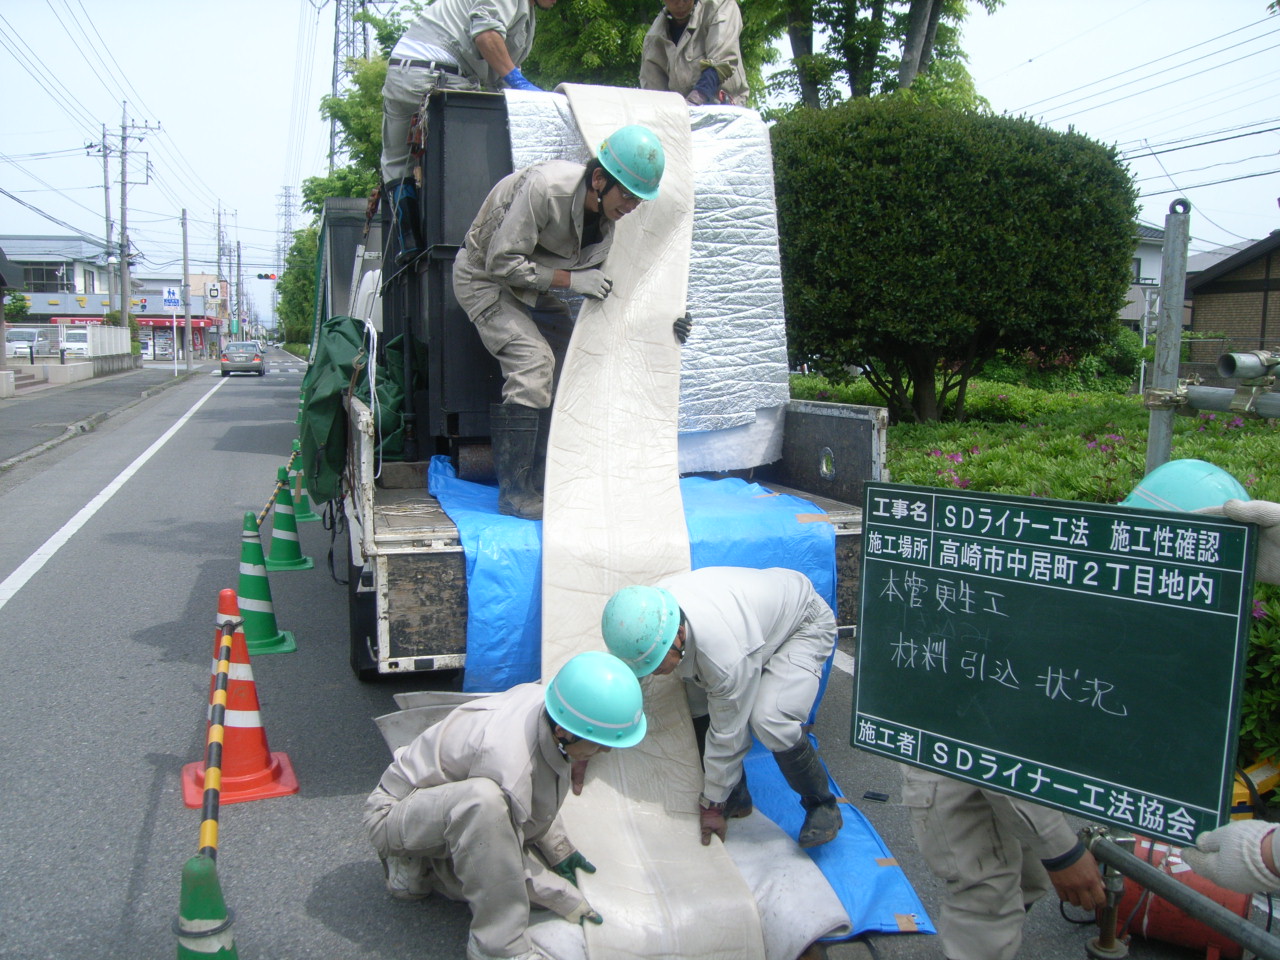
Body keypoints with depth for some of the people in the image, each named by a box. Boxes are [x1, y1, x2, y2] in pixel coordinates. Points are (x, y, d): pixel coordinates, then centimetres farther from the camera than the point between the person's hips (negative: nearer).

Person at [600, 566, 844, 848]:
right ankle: (736, 798, 11)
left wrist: (713, 806, -14)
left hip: (805, 622, -7)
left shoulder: (725, 654, -44)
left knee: (771, 723, -27)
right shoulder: (647, 615, -24)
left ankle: (822, 805, 0)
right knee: (698, 706, -11)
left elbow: (726, 733, -29)